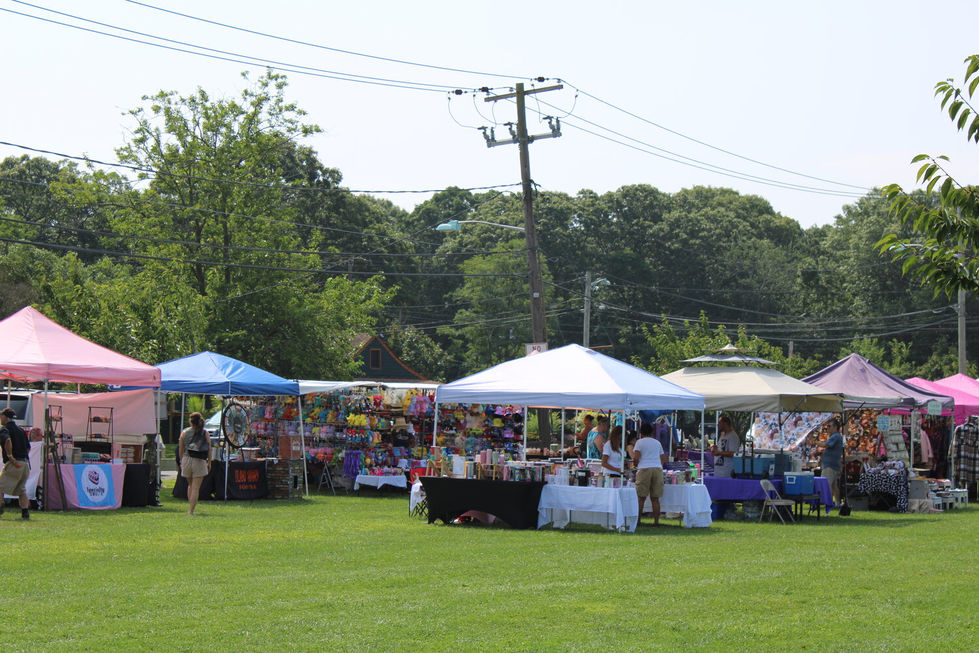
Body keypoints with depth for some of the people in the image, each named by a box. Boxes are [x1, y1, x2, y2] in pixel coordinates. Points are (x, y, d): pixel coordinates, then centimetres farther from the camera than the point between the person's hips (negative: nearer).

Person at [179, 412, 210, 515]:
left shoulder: (184, 433, 2)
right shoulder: (205, 433, -1)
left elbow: (181, 449, 5)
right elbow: (209, 449, 0)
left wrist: (181, 461, 16)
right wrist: (209, 462, 10)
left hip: (187, 460, 2)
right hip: (200, 461, -2)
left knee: (190, 485, 19)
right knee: (196, 487, 0)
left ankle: (191, 508, 18)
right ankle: (192, 510, -6)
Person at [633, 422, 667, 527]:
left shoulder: (640, 442, 5)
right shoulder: (657, 443, 20)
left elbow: (635, 458, -6)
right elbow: (663, 459, 21)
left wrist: (636, 465, 12)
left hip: (644, 468, -4)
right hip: (658, 469, 4)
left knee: (641, 498, -2)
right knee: (655, 498, 4)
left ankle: (638, 521, -4)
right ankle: (656, 521, 0)